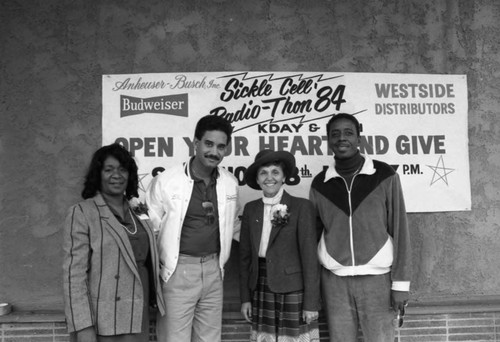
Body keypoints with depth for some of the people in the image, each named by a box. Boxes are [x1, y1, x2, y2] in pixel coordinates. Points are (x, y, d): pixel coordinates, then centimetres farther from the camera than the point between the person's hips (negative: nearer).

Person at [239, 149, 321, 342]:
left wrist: (311, 303, -8)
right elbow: (245, 255, 9)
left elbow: (310, 257, -8)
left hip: (293, 290, -3)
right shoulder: (250, 209, 6)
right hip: (261, 290, 4)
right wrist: (245, 297, 7)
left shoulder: (301, 207, -7)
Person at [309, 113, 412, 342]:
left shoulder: (384, 176, -3)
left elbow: (399, 230, -2)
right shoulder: (319, 184, 4)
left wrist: (401, 282, -5)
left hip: (377, 277, -2)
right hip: (334, 279, 2)